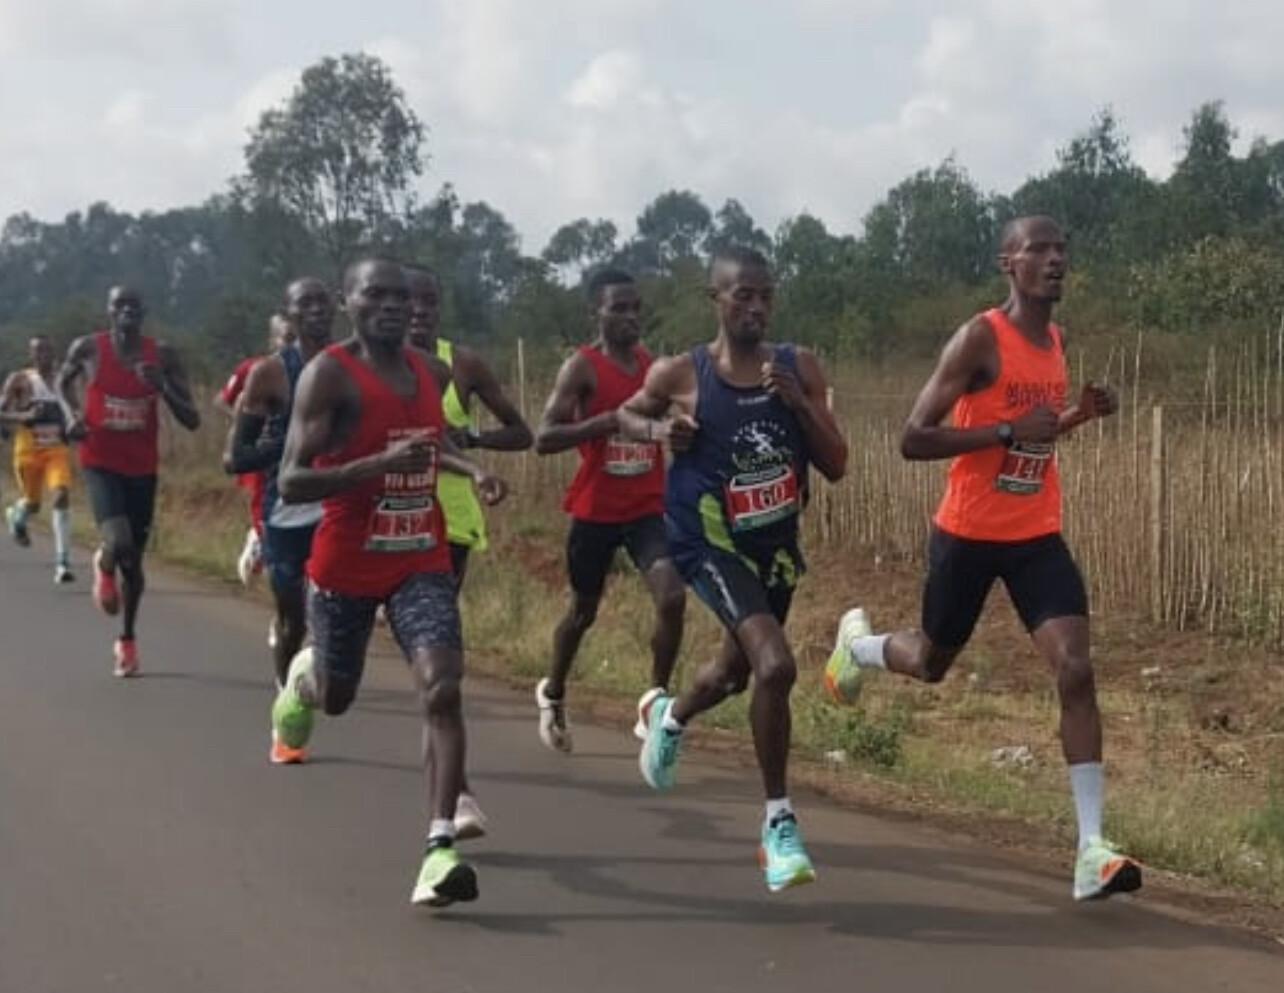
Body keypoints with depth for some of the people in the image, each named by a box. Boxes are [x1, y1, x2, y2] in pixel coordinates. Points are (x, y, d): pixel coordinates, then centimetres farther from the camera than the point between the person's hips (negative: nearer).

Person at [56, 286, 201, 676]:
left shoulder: (162, 356, -5)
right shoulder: (88, 348, -7)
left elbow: (192, 421, -6)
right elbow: (63, 380, 16)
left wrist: (163, 388, -21)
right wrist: (72, 413, -2)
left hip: (142, 468, 2)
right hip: (100, 463, -2)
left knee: (134, 558, 12)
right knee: (119, 544, -26)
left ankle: (127, 639, 34)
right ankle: (104, 566, 15)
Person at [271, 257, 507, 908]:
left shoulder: (432, 372, 6)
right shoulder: (328, 374, -14)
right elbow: (291, 483, -20)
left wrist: (471, 471, 7)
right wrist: (381, 462, -31)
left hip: (421, 561, 3)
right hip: (344, 566, -3)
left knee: (442, 687, -18)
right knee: (335, 697, 16)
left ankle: (439, 848, -20)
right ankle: (303, 673, 55)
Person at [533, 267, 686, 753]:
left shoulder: (654, 365, 6)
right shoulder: (582, 367, -11)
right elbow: (543, 439, -21)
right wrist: (609, 420, -29)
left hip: (648, 508, 3)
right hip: (595, 510, -3)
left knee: (672, 596, -18)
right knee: (583, 610, 14)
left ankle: (656, 697, 0)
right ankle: (552, 693, 39)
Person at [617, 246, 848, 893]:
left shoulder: (800, 368, -5)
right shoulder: (679, 375, -13)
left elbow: (836, 468, -6)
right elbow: (626, 414, 8)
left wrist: (799, 403, -21)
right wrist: (660, 430, -14)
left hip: (777, 542, 5)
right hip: (712, 543, -5)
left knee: (735, 672, 25)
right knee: (775, 666, -25)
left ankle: (669, 716, 61)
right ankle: (778, 819, -8)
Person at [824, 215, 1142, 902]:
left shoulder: (1058, 342, 7)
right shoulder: (980, 338, -16)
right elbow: (913, 440, -20)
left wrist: (1081, 415, 4)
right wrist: (1008, 431, -27)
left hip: (1037, 537, 5)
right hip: (969, 535, -5)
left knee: (1075, 671, -12)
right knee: (931, 663, 16)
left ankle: (1091, 850, -13)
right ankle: (857, 644, 53)